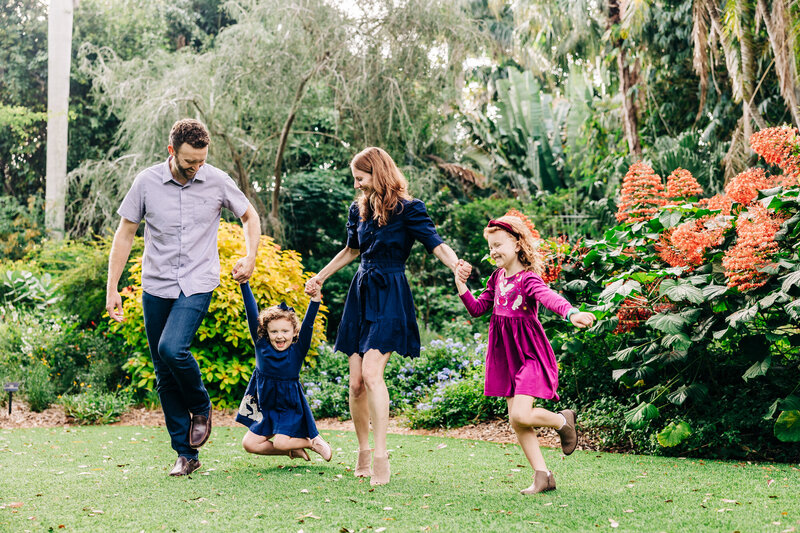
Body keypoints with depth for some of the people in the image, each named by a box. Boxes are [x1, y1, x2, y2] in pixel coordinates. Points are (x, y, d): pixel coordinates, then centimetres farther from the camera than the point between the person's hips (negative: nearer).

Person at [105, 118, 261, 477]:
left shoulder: (217, 182, -3)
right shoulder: (147, 182, -2)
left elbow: (250, 217, 13)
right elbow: (125, 234, 4)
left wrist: (250, 258, -2)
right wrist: (112, 289, 2)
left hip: (197, 285, -2)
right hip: (156, 286, 2)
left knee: (172, 349, -25)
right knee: (165, 378, 4)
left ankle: (201, 406, 4)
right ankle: (186, 454, 15)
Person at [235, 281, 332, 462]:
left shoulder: (298, 351, -13)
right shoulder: (262, 346, -7)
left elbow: (308, 324, -26)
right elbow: (252, 313, -10)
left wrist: (315, 298, -40)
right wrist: (244, 284, -16)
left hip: (290, 407, -4)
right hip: (266, 406, 4)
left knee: (280, 442, -21)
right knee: (249, 444, -2)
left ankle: (313, 441, 8)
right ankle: (293, 451, 16)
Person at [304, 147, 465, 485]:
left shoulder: (407, 209, -7)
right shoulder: (359, 209, 12)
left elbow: (436, 244, -16)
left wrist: (456, 266, -37)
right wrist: (321, 276, 36)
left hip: (390, 296, -6)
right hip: (361, 294, 6)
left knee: (371, 373, -20)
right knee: (356, 382, 1)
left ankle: (381, 457, -18)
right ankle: (363, 453, 15)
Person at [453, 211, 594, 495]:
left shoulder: (528, 280, -15)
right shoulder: (497, 278, 8)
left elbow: (549, 297, -35)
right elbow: (478, 308, 15)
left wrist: (572, 313, -55)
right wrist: (461, 285, 1)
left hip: (531, 355, -7)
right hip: (506, 357, 8)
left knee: (520, 415, -19)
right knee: (516, 422, 5)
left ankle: (563, 420, 11)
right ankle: (542, 475, 14)